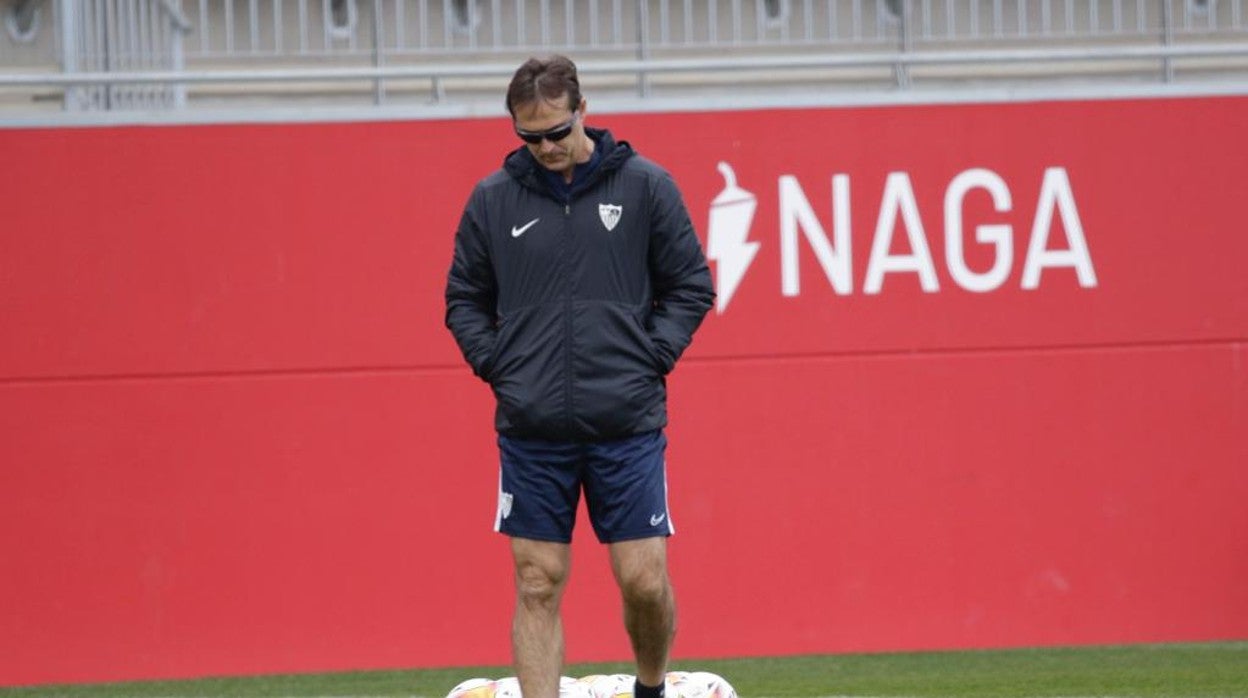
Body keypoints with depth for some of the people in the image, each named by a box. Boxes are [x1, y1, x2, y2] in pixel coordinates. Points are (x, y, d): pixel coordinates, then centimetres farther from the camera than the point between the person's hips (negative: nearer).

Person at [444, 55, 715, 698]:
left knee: (645, 581, -1)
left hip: (627, 425, -1)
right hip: (531, 427, 1)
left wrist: (649, 360, -3)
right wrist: (498, 367, 1)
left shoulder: (645, 186, 1)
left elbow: (690, 287, 8)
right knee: (537, 585, 0)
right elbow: (464, 299, 14)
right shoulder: (493, 198, 4)